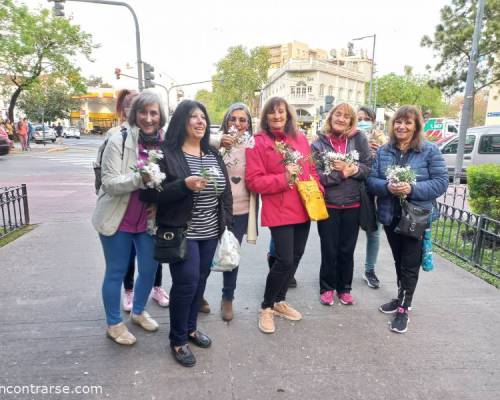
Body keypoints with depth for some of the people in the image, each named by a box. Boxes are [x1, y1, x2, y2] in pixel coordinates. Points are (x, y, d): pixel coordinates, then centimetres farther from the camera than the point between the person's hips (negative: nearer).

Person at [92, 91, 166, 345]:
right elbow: (110, 182, -18)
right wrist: (140, 178, -33)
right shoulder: (120, 140, -14)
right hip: (118, 219, -4)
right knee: (116, 272, 9)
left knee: (149, 269, 13)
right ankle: (114, 324, 30)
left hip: (148, 220, 4)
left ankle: (138, 312, 40)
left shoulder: (164, 143, -2)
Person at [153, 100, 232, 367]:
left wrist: (226, 223, 8)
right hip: (181, 232, -6)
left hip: (210, 232, 6)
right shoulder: (167, 153, -9)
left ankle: (191, 328, 36)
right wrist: (184, 185, -29)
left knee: (200, 281, 14)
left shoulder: (213, 154, 10)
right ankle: (177, 340, 19)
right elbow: (156, 194, -13)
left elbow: (225, 190, 12)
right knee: (186, 283, -4)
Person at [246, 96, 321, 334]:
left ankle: (280, 301, 34)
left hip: (304, 208, 6)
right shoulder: (259, 142, -7)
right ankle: (266, 308, 16)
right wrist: (284, 178, -20)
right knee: (285, 260, -8)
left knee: (296, 257, 13)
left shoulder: (300, 138, 9)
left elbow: (311, 169, 15)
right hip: (279, 211, -6)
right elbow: (253, 181, -12)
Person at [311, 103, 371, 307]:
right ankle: (327, 288, 29)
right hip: (327, 205, -1)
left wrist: (354, 169, -19)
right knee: (329, 250, 9)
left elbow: (370, 167, -1)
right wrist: (339, 173, -19)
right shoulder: (319, 143, -3)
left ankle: (344, 288, 33)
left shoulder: (359, 139, 0)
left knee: (347, 250, 13)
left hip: (353, 205, 1)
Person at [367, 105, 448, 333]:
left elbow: (441, 183, -10)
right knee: (399, 261, 18)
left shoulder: (429, 150, -6)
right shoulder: (383, 151, 4)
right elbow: (371, 180, 0)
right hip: (390, 216, 4)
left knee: (410, 264, 4)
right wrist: (387, 187, -21)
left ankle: (404, 308, 19)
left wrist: (412, 189, -24)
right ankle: (402, 298, 37)